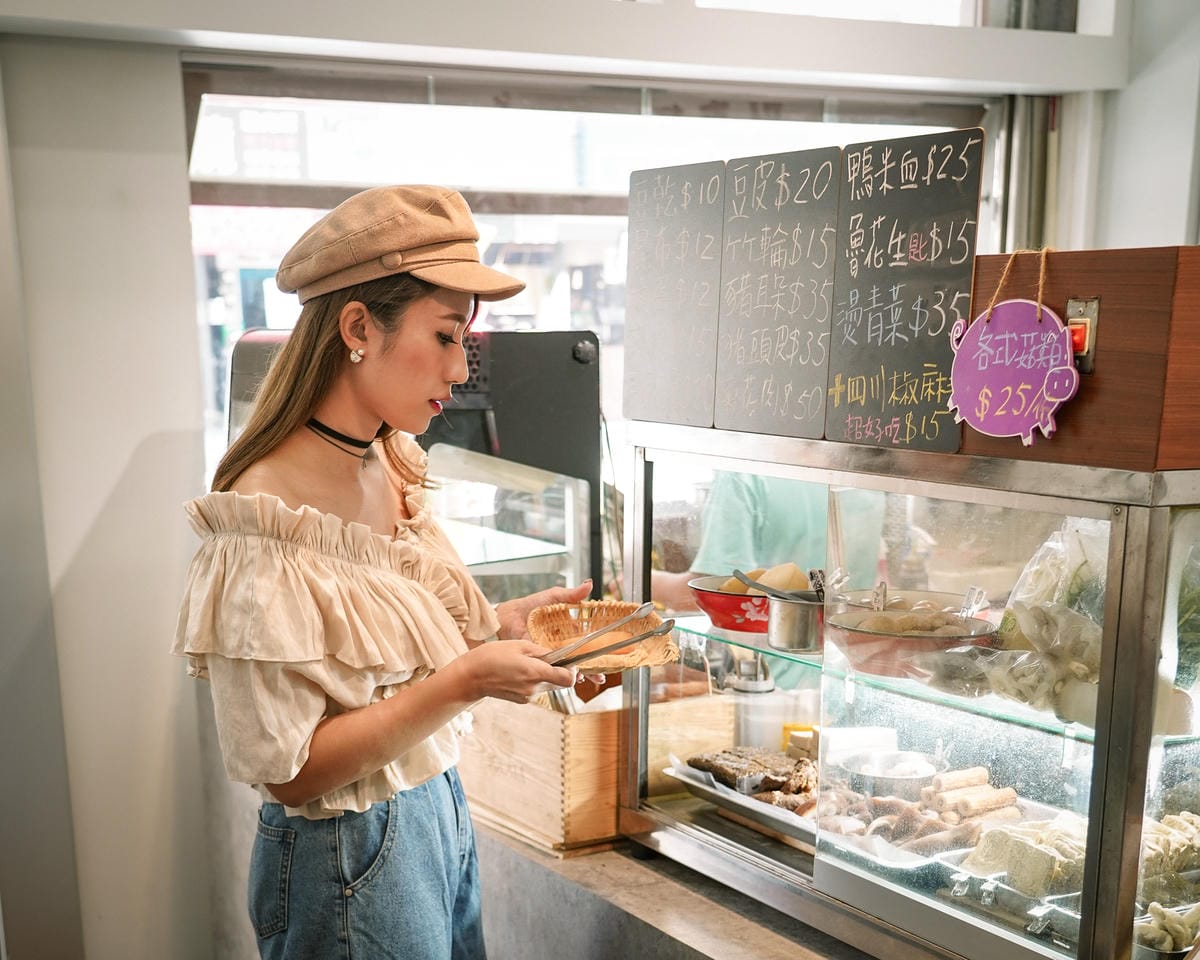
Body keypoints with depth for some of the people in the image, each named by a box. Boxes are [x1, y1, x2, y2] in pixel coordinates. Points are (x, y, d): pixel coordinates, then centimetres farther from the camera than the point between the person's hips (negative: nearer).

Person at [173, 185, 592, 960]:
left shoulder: (391, 468, 0)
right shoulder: (266, 518, -25)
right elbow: (286, 769, -23)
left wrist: (497, 625, -4)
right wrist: (463, 681, -26)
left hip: (441, 809, 8)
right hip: (350, 854, -8)